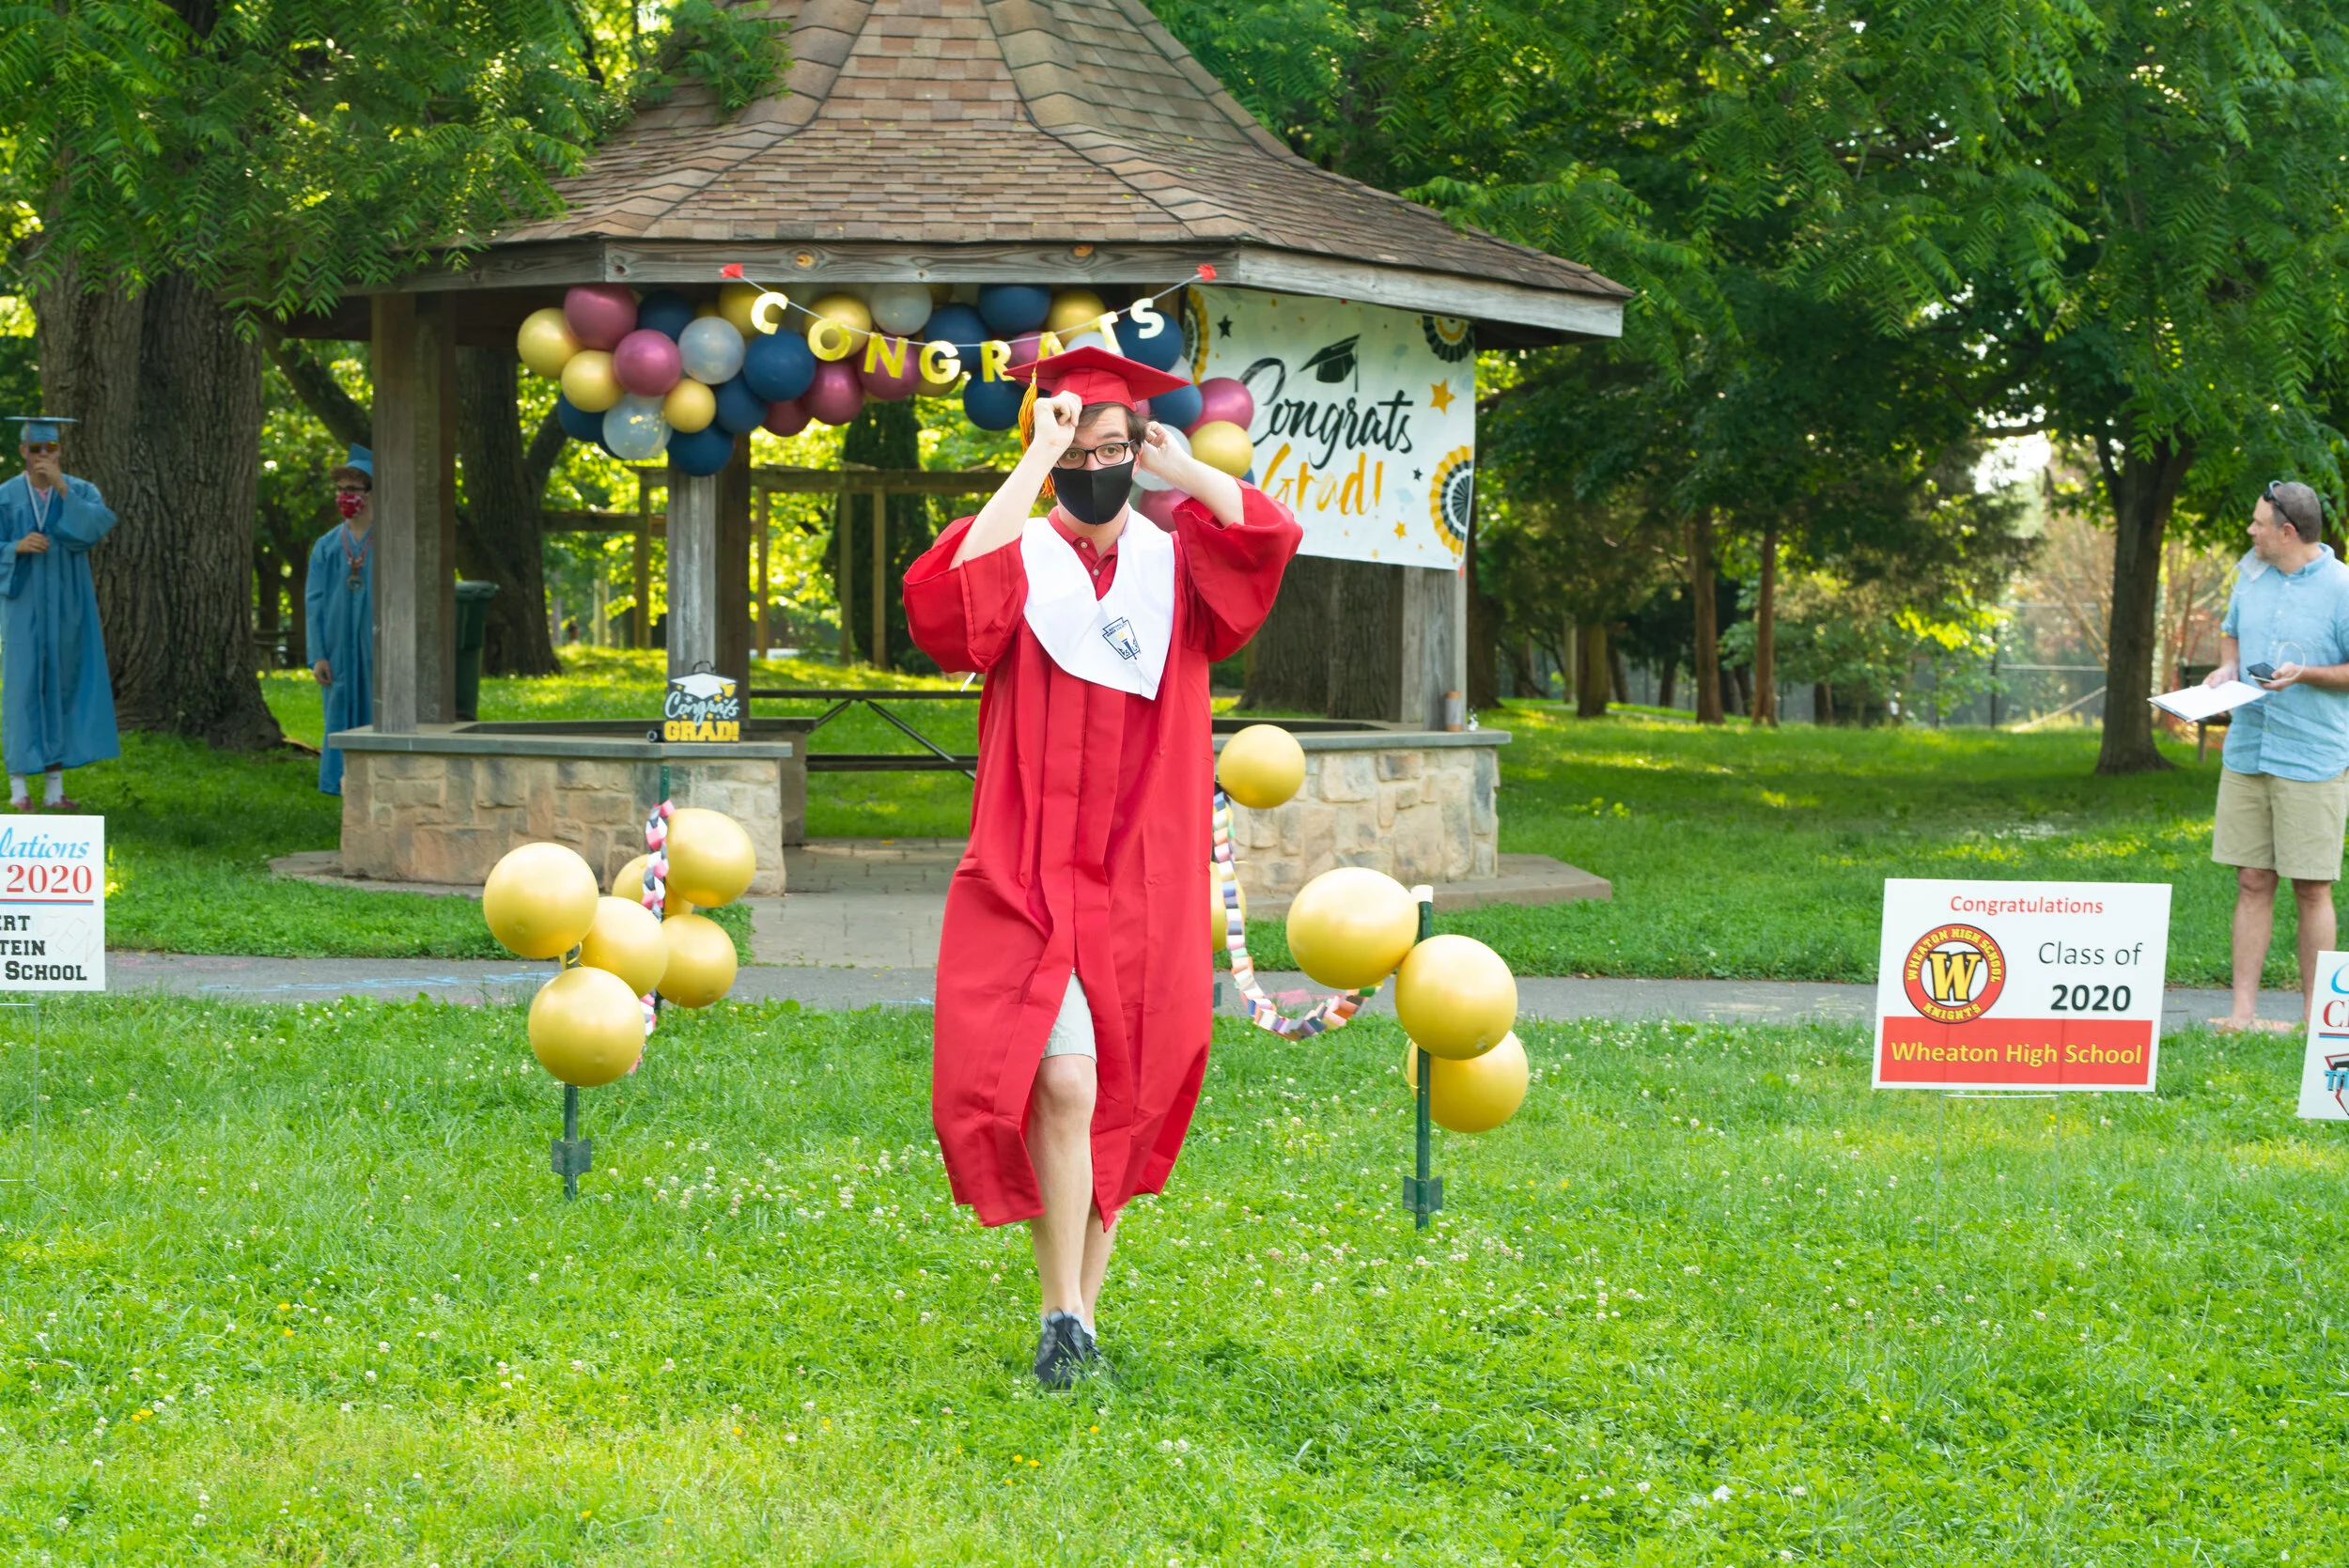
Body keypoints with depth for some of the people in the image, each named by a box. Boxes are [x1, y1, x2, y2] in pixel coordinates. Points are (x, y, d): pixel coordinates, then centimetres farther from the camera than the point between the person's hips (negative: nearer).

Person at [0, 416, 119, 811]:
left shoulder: (83, 493, 0)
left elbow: (97, 529, -19)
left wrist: (63, 490, -27)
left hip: (67, 607, 2)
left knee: (61, 689, 3)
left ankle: (54, 788, 9)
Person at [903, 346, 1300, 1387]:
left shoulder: (1176, 568, 10)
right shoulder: (1019, 561, 4)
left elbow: (1264, 539, -11)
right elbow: (955, 597, -21)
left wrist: (1175, 465, -1)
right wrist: (1035, 462, -16)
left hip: (1143, 887, 3)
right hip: (1032, 876, -3)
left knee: (1119, 1100, 8)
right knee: (1061, 1083, -18)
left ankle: (1081, 1307, 22)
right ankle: (1065, 1322, -12)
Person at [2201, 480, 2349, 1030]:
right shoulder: (2251, 571, 9)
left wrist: (2304, 674, -21)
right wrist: (2226, 667, 4)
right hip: (2246, 752, 6)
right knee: (2252, 882, 6)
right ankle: (2242, 1012, 8)